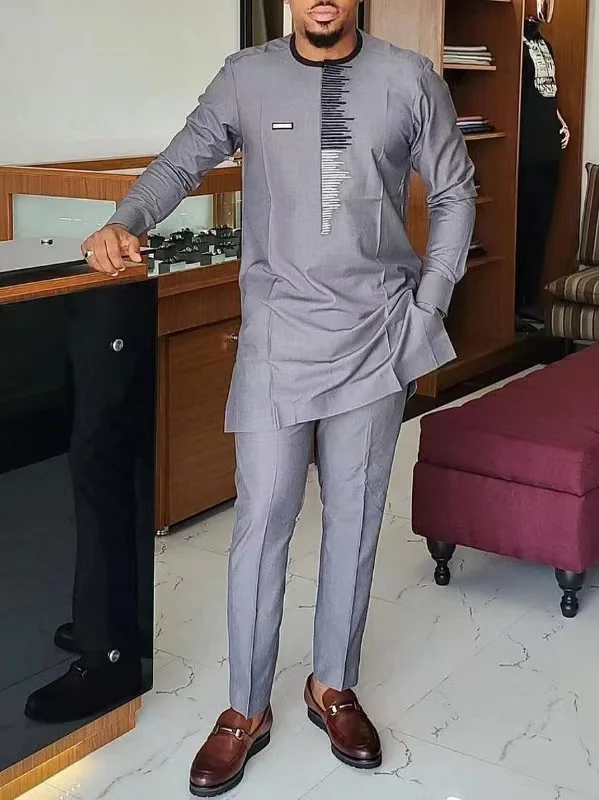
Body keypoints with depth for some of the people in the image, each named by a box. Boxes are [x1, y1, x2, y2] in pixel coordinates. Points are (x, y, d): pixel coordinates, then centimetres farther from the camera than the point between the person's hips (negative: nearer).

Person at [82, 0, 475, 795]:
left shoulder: (410, 79, 1)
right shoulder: (247, 78, 1)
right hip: (278, 336, -1)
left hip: (378, 337, 1)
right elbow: (184, 160, 5)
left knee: (355, 517, 10)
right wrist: (126, 221, -16)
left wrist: (427, 310, 1)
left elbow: (455, 193, 8)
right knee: (262, 519, 0)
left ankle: (334, 686, 28)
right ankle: (246, 710, 16)